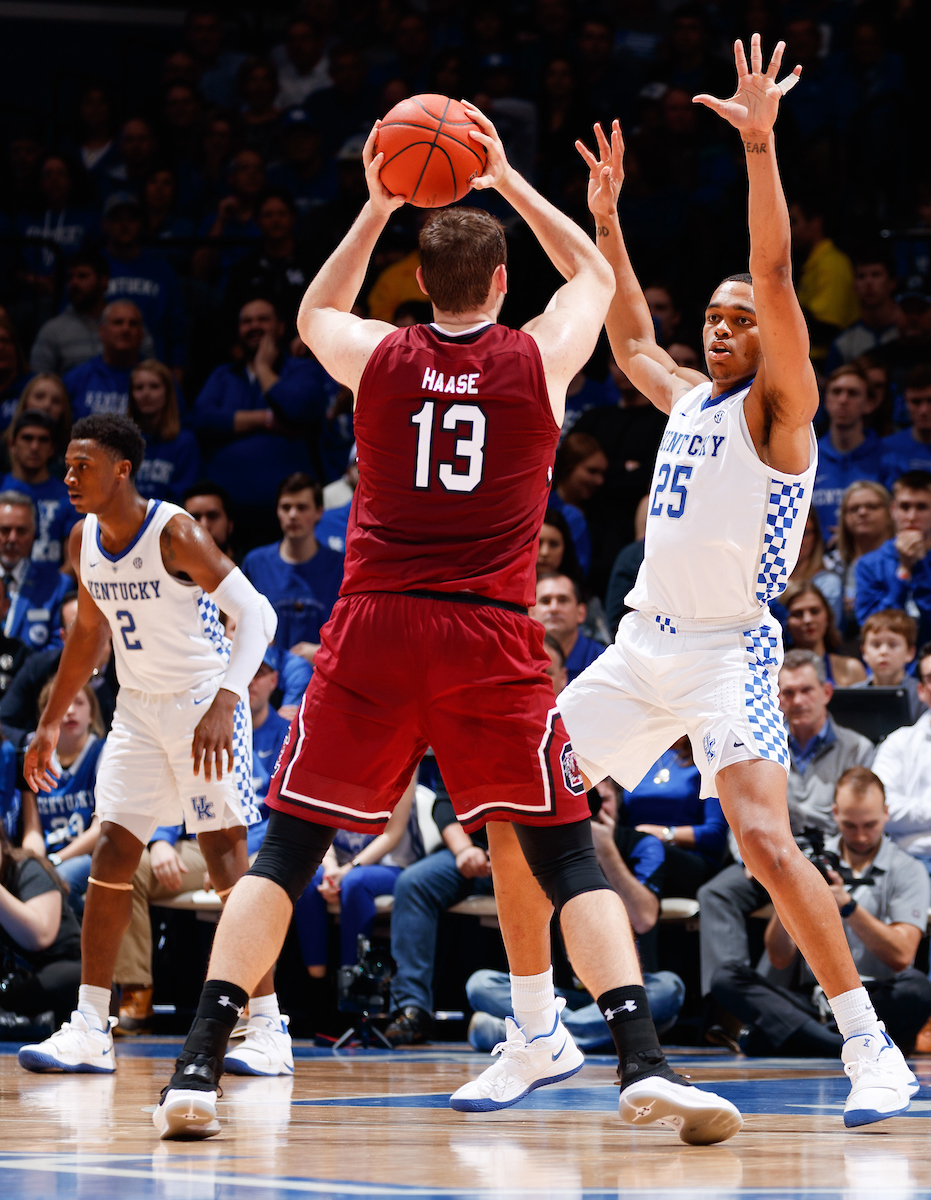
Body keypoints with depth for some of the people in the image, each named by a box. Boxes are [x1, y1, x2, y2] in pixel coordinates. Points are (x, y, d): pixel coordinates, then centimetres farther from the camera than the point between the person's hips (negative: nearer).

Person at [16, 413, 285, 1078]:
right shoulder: (84, 541, 2)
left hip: (204, 705, -7)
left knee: (226, 855, -10)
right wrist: (51, 723, 18)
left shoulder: (174, 533, -21)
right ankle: (90, 1030, 2)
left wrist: (223, 705, -36)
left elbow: (258, 615, -25)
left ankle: (268, 1028, -5)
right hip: (137, 710, 7)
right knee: (112, 853, 0)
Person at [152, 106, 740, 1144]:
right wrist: (507, 180, 30)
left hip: (373, 629, 1)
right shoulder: (539, 359, 2)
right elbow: (592, 274, 26)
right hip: (490, 638, -1)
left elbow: (315, 314, 30)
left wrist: (376, 208, 31)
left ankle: (198, 1068, -2)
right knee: (567, 856, 3)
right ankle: (643, 1064, -12)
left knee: (284, 853, 7)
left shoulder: (377, 356, 4)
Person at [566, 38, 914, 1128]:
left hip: (728, 649, -8)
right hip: (643, 644, 8)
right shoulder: (686, 398, 16)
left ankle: (871, 1048, -19)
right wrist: (604, 221, 30)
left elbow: (775, 275, -18)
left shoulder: (778, 404, -5)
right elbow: (629, 341, 34)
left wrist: (760, 145, -25)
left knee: (764, 841, -24)